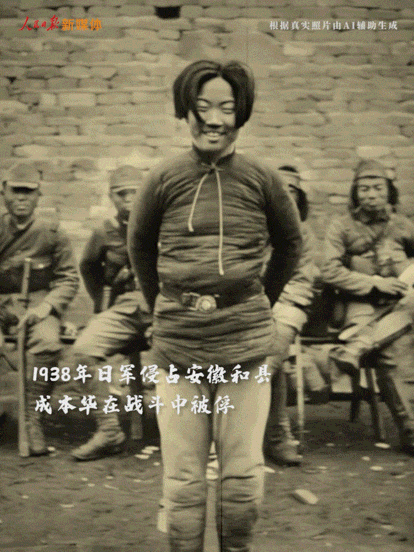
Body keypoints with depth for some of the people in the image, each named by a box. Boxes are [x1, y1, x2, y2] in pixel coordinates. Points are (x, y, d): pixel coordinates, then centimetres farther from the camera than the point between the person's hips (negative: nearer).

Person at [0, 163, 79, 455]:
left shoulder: (52, 233, 5)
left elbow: (69, 279, 4)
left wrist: (45, 307, -11)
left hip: (38, 303, -1)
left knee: (48, 343, -33)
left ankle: (32, 416, -20)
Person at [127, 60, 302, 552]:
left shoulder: (261, 180, 1)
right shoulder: (164, 180, 2)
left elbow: (290, 244, 17)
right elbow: (138, 246, 17)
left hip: (245, 341, 0)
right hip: (177, 344, 0)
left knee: (243, 473, 5)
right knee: (182, 474, 6)